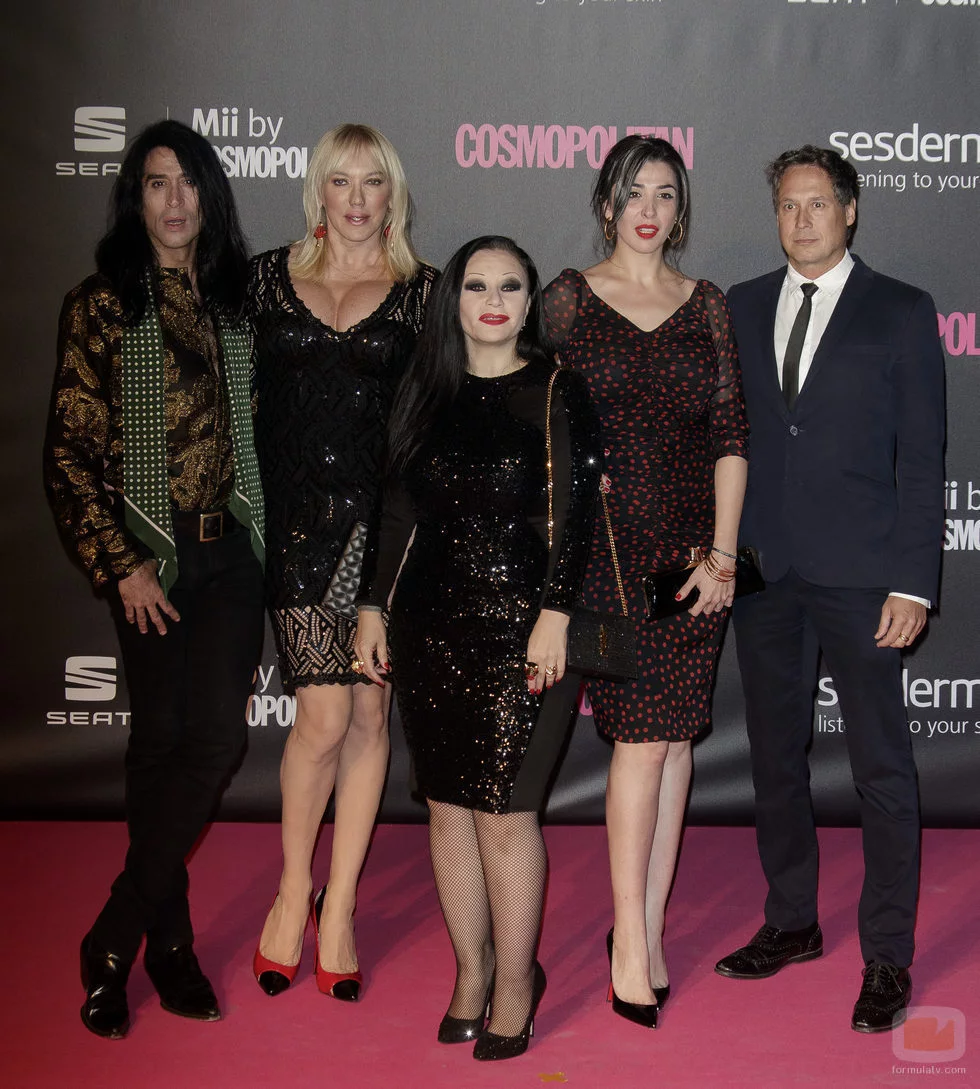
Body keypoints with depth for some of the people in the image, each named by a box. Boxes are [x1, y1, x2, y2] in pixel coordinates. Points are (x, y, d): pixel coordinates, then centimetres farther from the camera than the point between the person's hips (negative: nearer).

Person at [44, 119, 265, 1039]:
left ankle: (116, 938, 6)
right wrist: (120, 565, -9)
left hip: (231, 549, 3)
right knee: (160, 740, 2)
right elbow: (70, 452, -4)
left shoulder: (237, 299, 10)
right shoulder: (100, 306, -1)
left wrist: (263, 532, 8)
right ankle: (166, 940, 16)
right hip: (150, 553, -3)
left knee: (216, 737, -7)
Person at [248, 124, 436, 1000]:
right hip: (296, 520, 0)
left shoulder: (422, 289, 6)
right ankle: (294, 890, 16)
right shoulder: (270, 276, 9)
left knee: (371, 709, 4)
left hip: (385, 518, 1)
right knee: (325, 713, -7)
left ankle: (338, 909, 17)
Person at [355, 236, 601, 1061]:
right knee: (448, 806, 9)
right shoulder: (426, 391, 11)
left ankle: (516, 977, 17)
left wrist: (554, 614, -14)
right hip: (431, 625, 5)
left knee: (504, 810, -1)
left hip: (520, 628, -4)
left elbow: (574, 511, -7)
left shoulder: (554, 390, -2)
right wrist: (374, 605, 10)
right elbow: (400, 509, 13)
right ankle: (472, 968, 25)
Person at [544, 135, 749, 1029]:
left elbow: (732, 435, 6)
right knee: (643, 737, -7)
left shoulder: (709, 307, 11)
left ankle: (646, 927, 16)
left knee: (673, 736, 5)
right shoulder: (570, 297, 5)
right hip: (608, 545, -3)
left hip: (694, 549, 3)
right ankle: (633, 940, 3)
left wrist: (723, 552, -3)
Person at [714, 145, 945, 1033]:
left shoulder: (901, 313, 1)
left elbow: (922, 457, -3)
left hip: (860, 576, -4)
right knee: (775, 755, 13)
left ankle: (888, 957, 13)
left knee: (883, 769, 2)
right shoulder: (741, 309, 11)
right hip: (763, 571, 4)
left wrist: (912, 583, -10)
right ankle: (791, 923, 29)